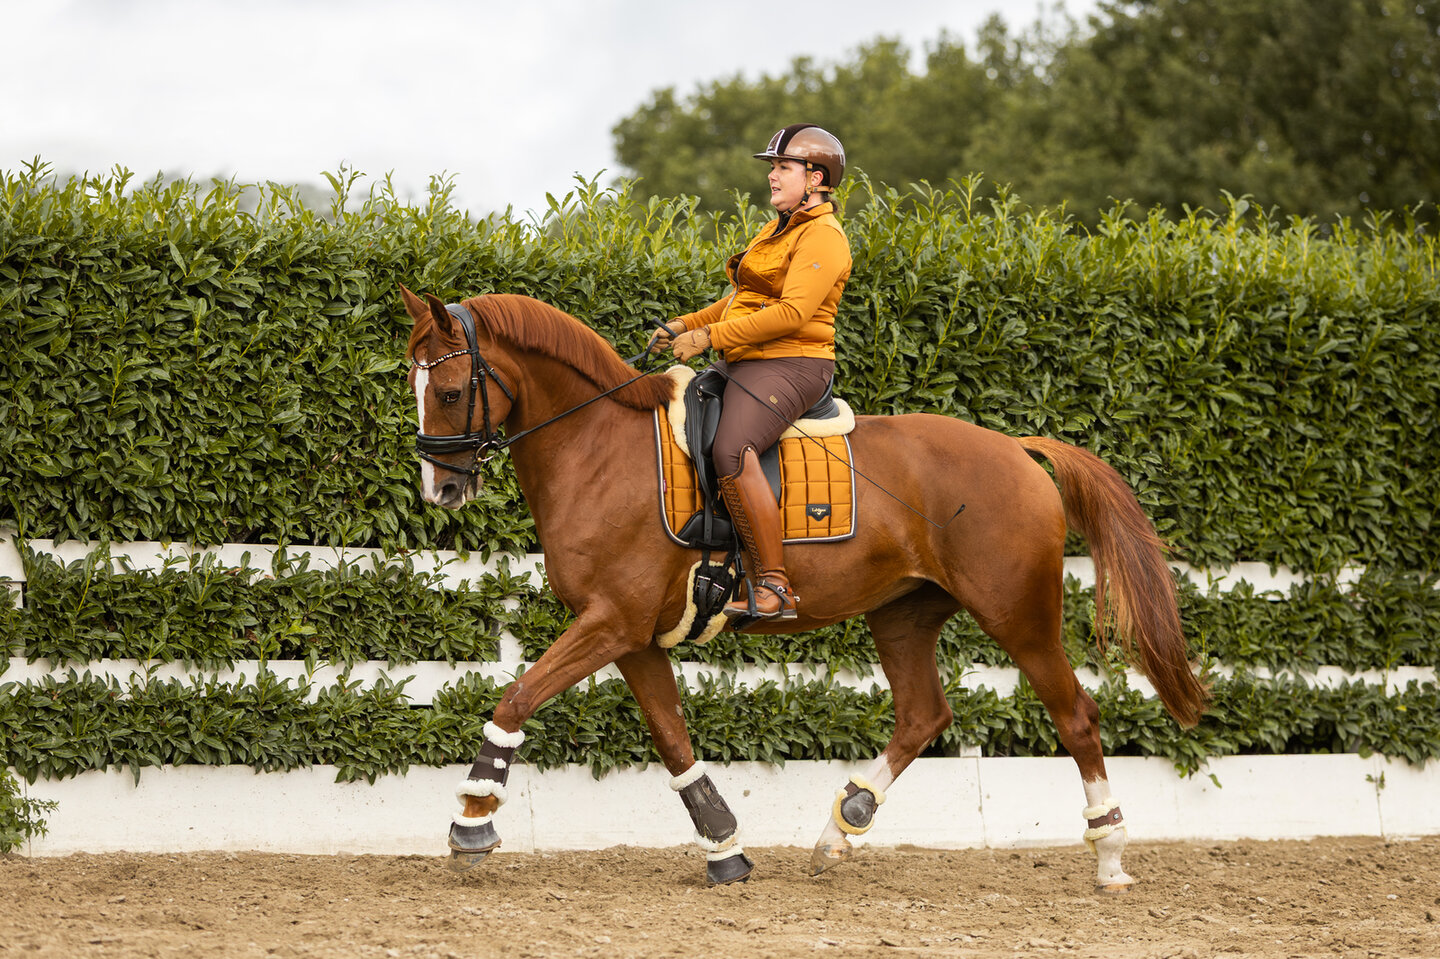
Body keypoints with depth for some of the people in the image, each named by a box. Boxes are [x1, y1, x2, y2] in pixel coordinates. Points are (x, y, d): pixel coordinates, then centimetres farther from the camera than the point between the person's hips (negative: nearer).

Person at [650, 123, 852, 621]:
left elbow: (791, 313, -22)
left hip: (788, 366, -11)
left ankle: (773, 588, -34)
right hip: (747, 367, 11)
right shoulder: (778, 230, 21)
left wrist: (711, 337, -22)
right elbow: (744, 301, 29)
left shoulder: (821, 237, -11)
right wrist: (684, 325, 15)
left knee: (732, 451, -32)